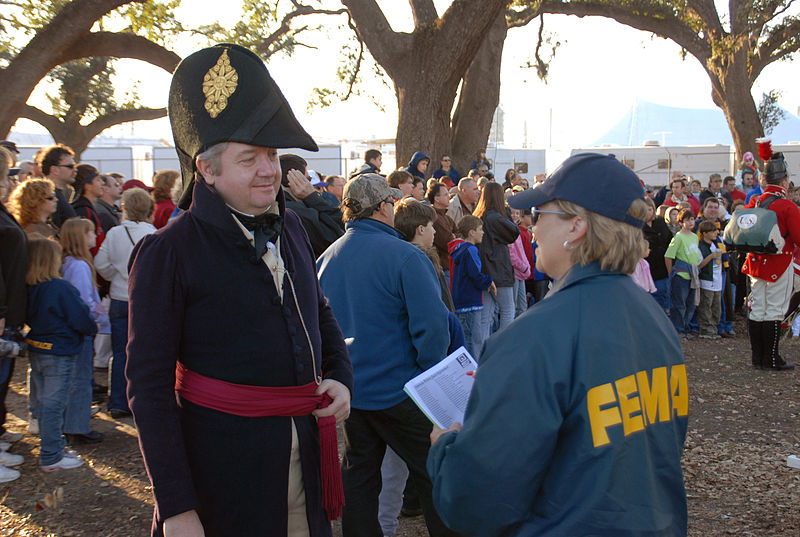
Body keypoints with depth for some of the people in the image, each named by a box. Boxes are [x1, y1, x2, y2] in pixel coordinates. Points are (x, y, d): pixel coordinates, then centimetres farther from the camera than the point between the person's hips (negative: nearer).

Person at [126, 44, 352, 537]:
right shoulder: (168, 252, -11)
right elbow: (149, 387, -11)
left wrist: (341, 378, 3)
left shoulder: (291, 228, 7)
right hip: (223, 455, -5)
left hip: (308, 450, 6)